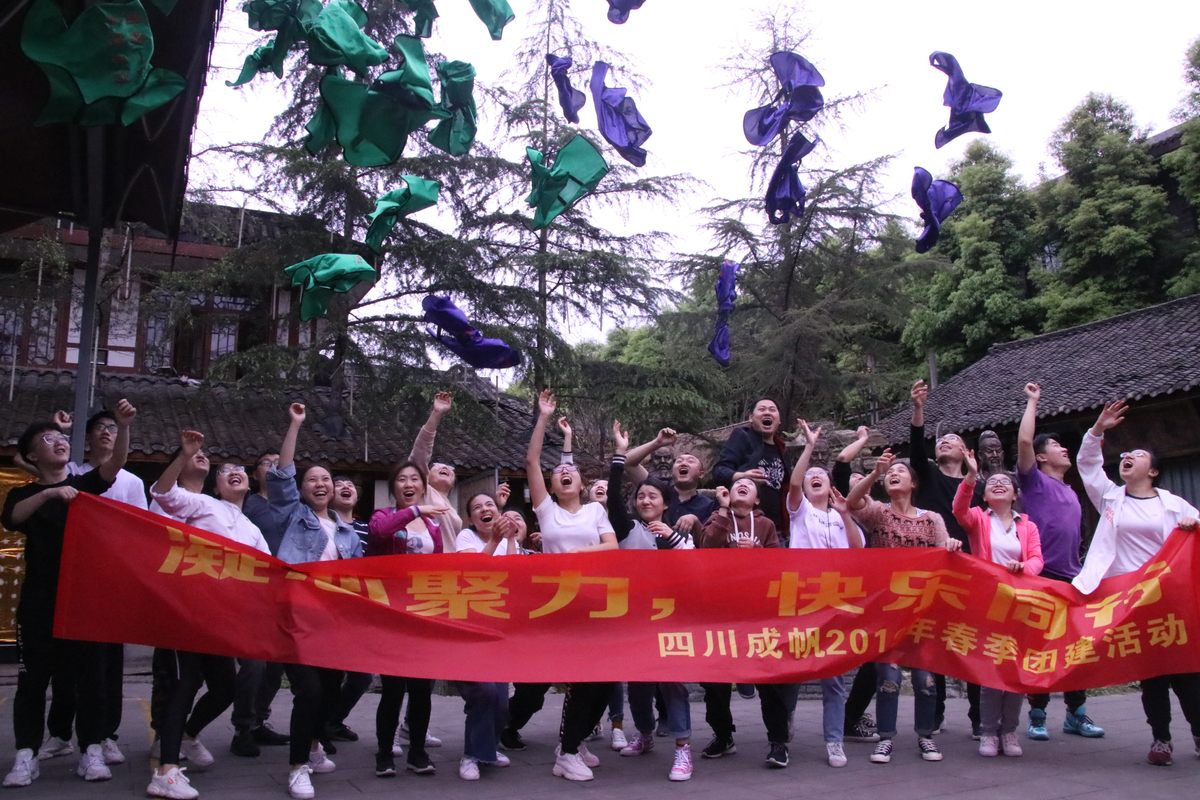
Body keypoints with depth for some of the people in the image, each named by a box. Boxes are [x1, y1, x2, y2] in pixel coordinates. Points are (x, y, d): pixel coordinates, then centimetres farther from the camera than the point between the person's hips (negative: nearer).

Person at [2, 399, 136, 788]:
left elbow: (115, 463, -8)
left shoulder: (86, 484, 10)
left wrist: (123, 427, -25)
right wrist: (49, 494, -28)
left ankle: (91, 751, 5)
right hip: (39, 599, 0)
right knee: (33, 677, 1)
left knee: (89, 674, 0)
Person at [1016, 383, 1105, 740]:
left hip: (1071, 577, 6)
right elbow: (1024, 440, -13)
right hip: (1040, 576, -6)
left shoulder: (1071, 492, 21)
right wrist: (1032, 401, -2)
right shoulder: (1035, 481, 1)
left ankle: (1076, 713, 19)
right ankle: (1037, 715, 7)